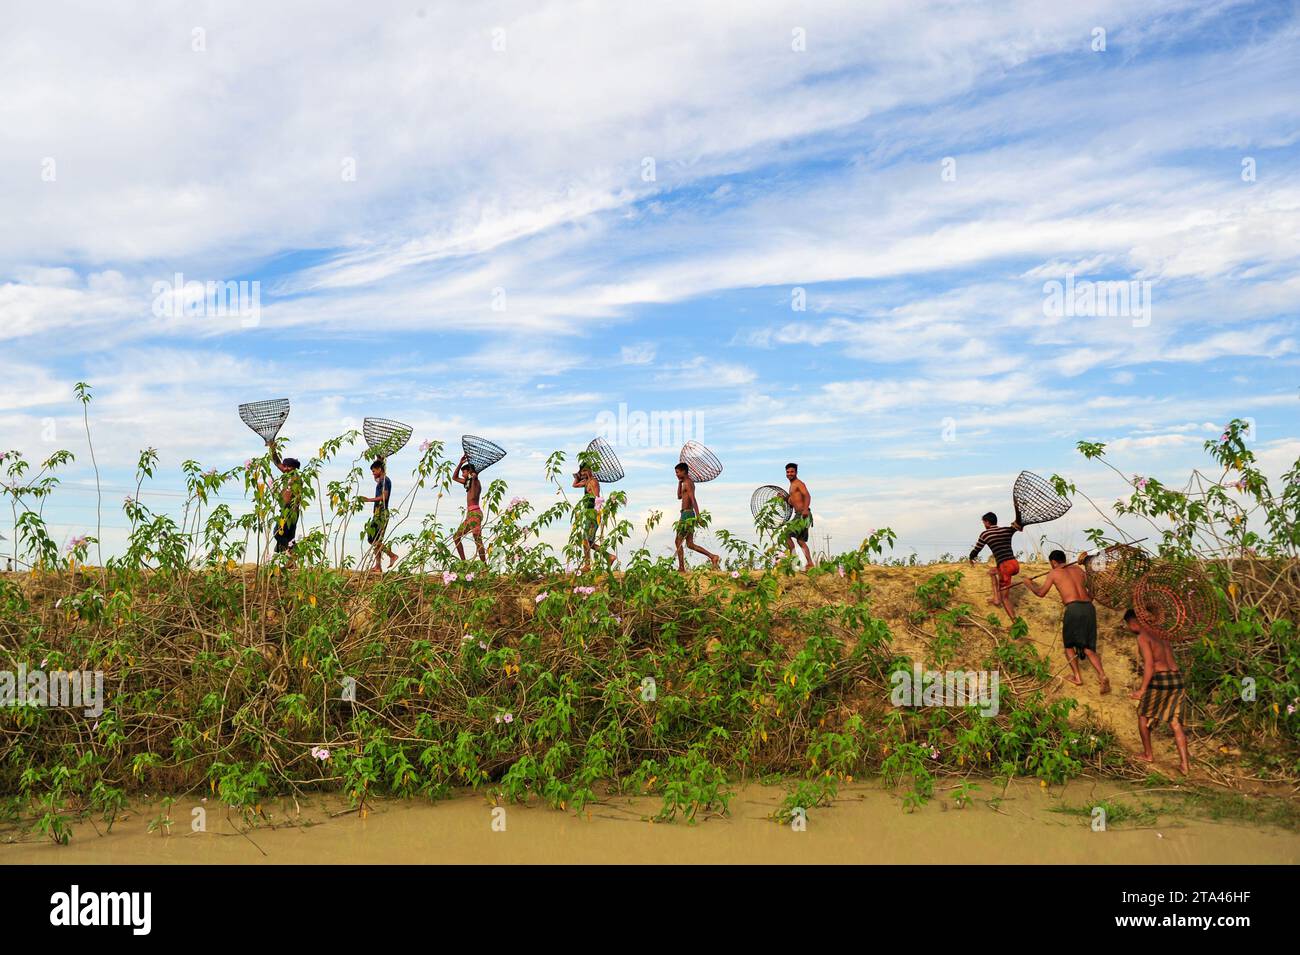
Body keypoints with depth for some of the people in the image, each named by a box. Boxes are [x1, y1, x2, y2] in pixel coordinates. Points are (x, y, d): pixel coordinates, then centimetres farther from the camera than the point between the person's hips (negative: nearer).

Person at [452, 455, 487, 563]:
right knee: (456, 537, 12)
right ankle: (463, 562, 13)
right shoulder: (468, 482, 18)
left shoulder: (476, 482, -6)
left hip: (475, 513, -10)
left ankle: (484, 566, -17)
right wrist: (460, 463, 17)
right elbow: (454, 478, 26)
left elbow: (473, 497, -25)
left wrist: (473, 479, -18)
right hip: (469, 514, 10)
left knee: (478, 540, -14)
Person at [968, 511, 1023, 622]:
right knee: (992, 572, 27)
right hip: (1015, 565, 6)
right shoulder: (1007, 530, 11)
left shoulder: (985, 534, 2)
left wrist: (971, 558, 29)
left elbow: (976, 550, 12)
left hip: (1005, 567, -6)